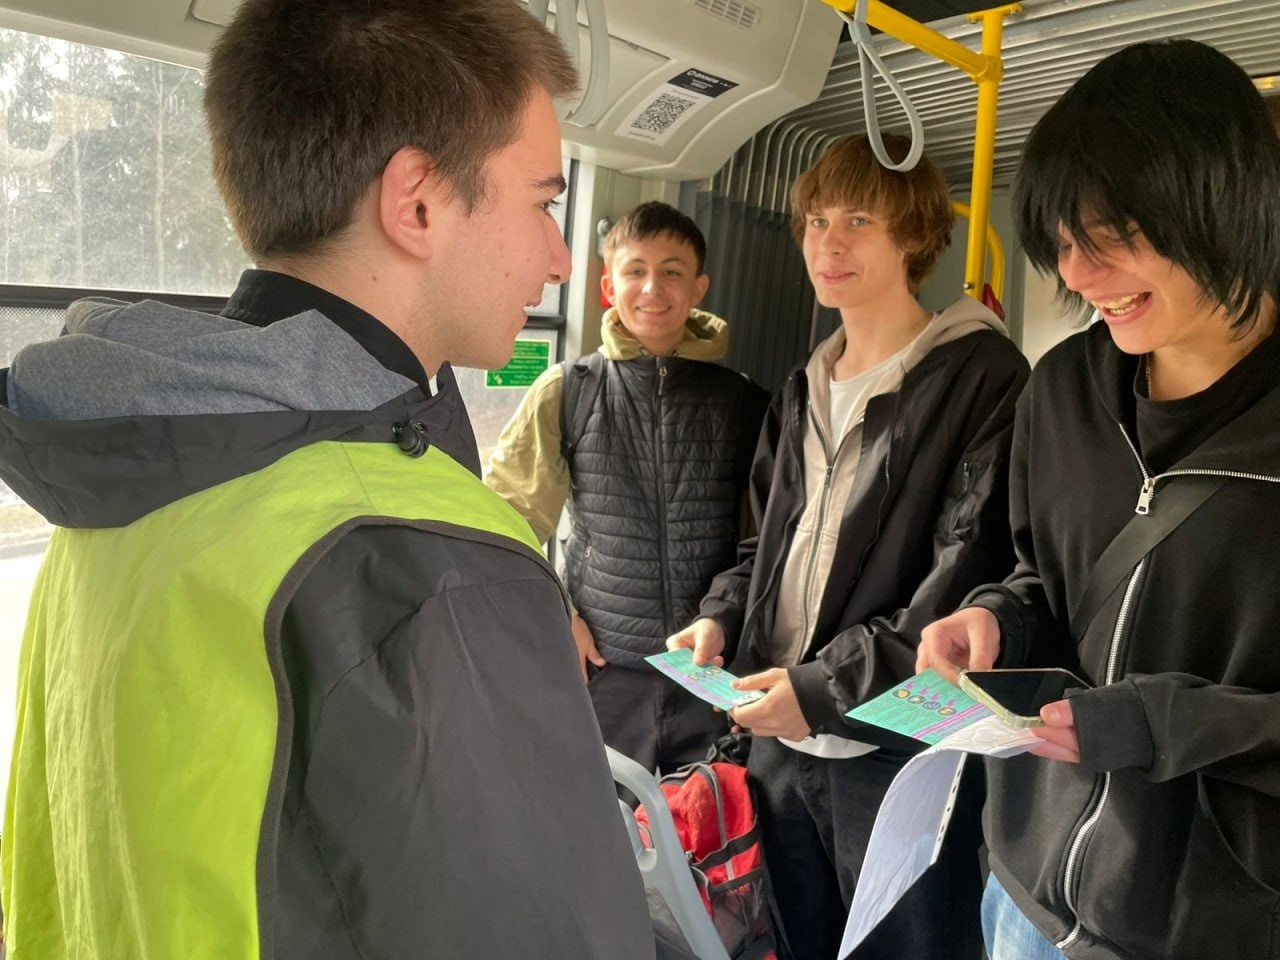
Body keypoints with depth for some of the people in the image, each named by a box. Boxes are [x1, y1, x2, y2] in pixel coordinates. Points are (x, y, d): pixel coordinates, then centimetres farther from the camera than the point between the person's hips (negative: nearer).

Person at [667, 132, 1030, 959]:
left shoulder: (981, 373, -7)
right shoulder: (804, 392, 15)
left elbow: (976, 571, -15)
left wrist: (829, 684, -19)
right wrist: (722, 618, 0)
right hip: (783, 737, 7)